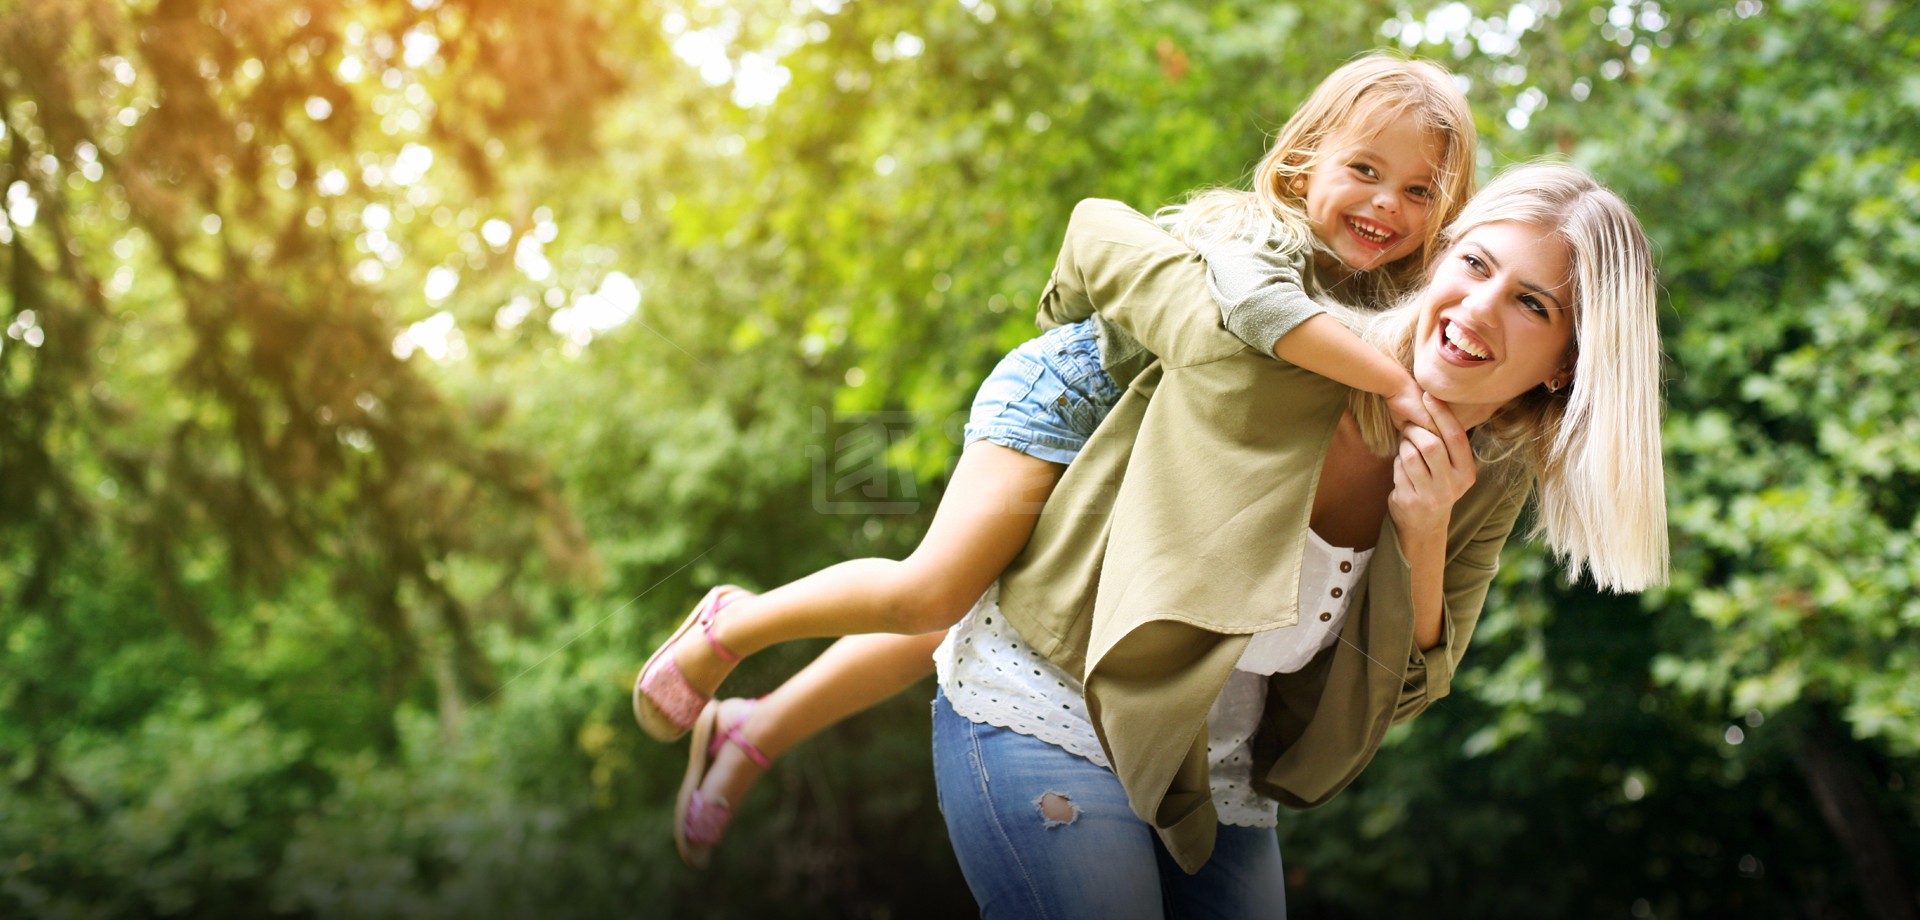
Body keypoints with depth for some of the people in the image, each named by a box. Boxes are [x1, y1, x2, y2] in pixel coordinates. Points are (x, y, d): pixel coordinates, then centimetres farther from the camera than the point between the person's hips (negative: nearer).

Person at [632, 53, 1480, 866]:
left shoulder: (1377, 295, -1)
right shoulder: (1264, 235, -26)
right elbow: (1255, 302, -47)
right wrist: (1397, 385, -50)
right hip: (1065, 396, -8)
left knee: (964, 619, 10)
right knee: (936, 590, -22)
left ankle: (753, 736, 22)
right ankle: (730, 629, 3)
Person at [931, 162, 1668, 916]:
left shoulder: (1490, 488, -5)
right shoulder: (1281, 357, -24)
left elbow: (1395, 695, -2)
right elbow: (1098, 231, -10)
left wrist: (1424, 535, -19)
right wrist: (1068, 324, 12)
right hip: (1042, 714, -5)